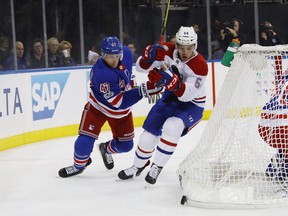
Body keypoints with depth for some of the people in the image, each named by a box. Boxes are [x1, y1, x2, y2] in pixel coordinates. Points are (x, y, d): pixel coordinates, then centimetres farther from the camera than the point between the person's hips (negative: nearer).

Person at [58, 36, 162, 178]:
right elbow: (119, 102, -39)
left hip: (121, 112, 6)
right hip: (98, 107, -5)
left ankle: (106, 149, 42)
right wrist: (143, 90, -46)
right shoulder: (100, 74, -39)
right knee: (85, 141, -14)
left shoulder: (125, 52, -20)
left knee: (125, 145, 8)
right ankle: (79, 164, 18)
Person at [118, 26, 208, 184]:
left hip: (192, 104, -5)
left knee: (171, 127, -31)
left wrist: (171, 81, -48)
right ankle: (138, 167, 31)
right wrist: (149, 56, -33)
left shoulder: (200, 65, -27)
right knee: (149, 134, 2)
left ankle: (157, 167, -12)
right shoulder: (167, 50, -14)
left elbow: (186, 94, -31)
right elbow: (141, 67, -11)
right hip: (170, 97, 5)